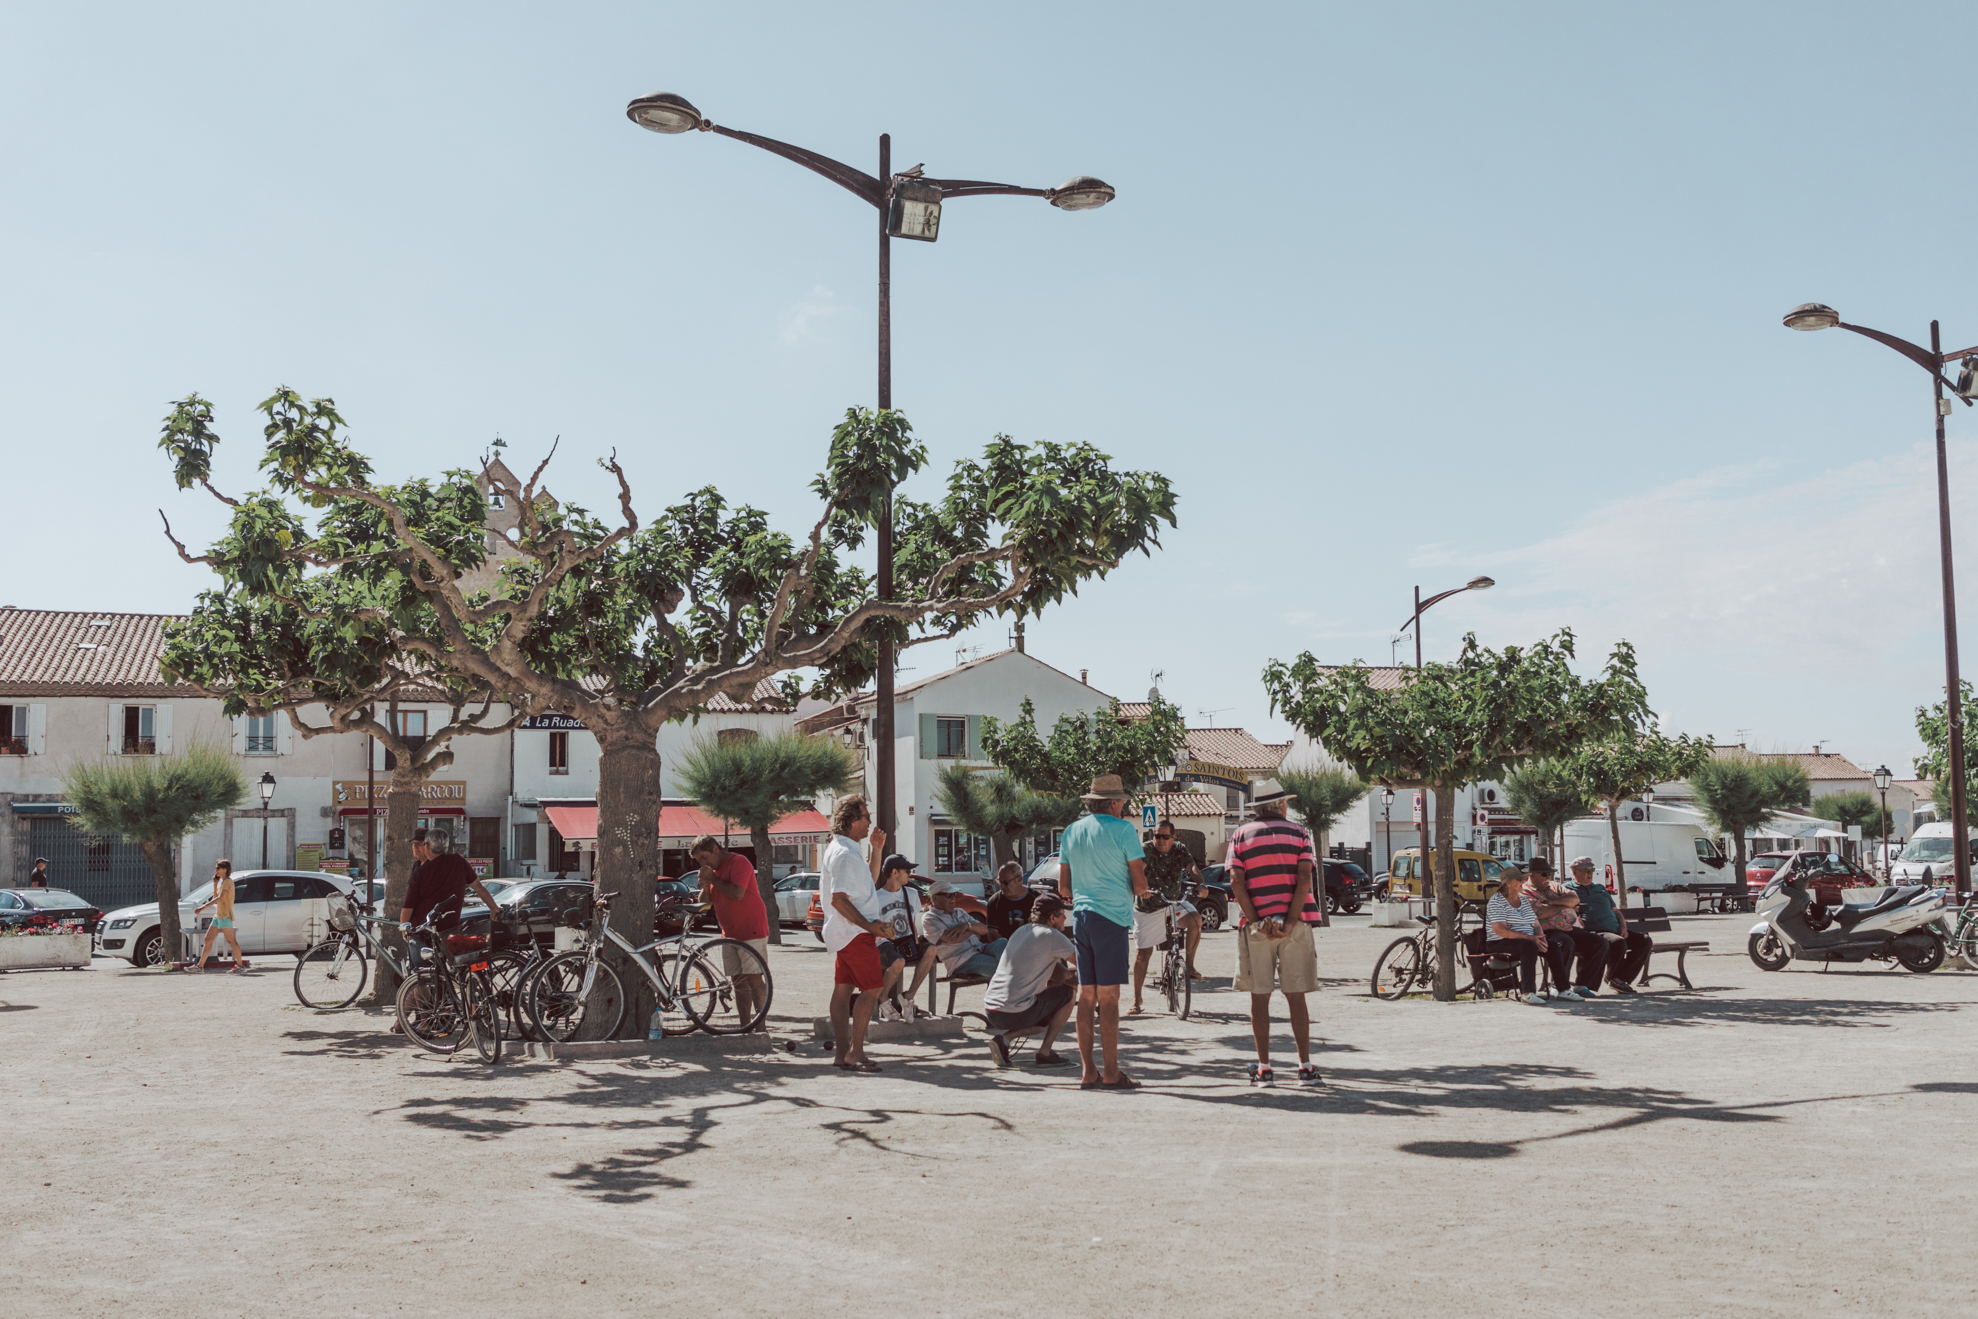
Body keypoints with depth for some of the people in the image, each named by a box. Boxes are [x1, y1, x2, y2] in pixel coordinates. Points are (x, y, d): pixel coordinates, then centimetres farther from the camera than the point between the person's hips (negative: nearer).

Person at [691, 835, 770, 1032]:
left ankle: (761, 1027, -6)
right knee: (738, 981, 7)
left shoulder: (738, 862, -12)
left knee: (754, 979, -9)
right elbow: (705, 901, 13)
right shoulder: (713, 869, 14)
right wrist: (705, 886, -7)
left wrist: (712, 879, -16)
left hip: (751, 931, -8)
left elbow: (737, 893, -25)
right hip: (729, 933, 8)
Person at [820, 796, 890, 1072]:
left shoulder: (843, 850, 17)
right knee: (871, 989, -10)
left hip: (845, 932, 11)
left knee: (843, 989, 8)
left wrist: (876, 850, 16)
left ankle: (842, 1053, 9)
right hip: (854, 933, -11)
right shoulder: (844, 854, -17)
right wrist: (869, 925, -22)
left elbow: (868, 879, 29)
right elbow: (839, 899, -23)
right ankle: (855, 1052, -10)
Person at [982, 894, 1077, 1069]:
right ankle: (1044, 1053, 6)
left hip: (991, 1010, 8)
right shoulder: (1051, 936, -7)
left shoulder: (1022, 931, 18)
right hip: (1016, 1013, -8)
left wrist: (1065, 974, 15)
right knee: (1069, 992, 8)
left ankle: (1004, 1037, 8)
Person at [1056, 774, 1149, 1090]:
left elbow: (1063, 888, 14)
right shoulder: (1123, 830, -6)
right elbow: (1140, 884, -7)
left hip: (1081, 917, 6)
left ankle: (1088, 1072, 11)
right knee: (1108, 997, -5)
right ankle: (1111, 1073, -3)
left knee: (1086, 996, 9)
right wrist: (1138, 882, 14)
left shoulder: (1072, 831, 12)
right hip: (1112, 916, -6)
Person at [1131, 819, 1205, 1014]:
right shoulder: (1146, 850, -12)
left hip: (1175, 901, 2)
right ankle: (1136, 1000, 9)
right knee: (1142, 953, -3)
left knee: (1195, 919, -29)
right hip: (1148, 908, -2)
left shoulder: (1180, 851, -2)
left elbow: (1192, 867, -17)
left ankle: (1189, 965, -12)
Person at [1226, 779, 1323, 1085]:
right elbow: (1304, 879, -8)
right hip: (1294, 925, 0)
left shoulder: (1240, 836, 6)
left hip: (1256, 925, 0)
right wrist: (1289, 923, -11)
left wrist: (1257, 922, -8)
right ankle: (1306, 1066, 3)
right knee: (1296, 997, 4)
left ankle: (1264, 1068, 5)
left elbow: (1236, 882, -6)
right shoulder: (1298, 833, 5)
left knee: (1259, 998, 5)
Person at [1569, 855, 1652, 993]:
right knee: (1618, 942, -35)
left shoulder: (1600, 888, 27)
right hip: (1594, 933, -8)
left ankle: (1623, 978, -15)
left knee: (1645, 941, -11)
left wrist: (1623, 926, 10)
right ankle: (1613, 978, -11)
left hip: (1615, 930, 8)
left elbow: (1616, 911, 30)